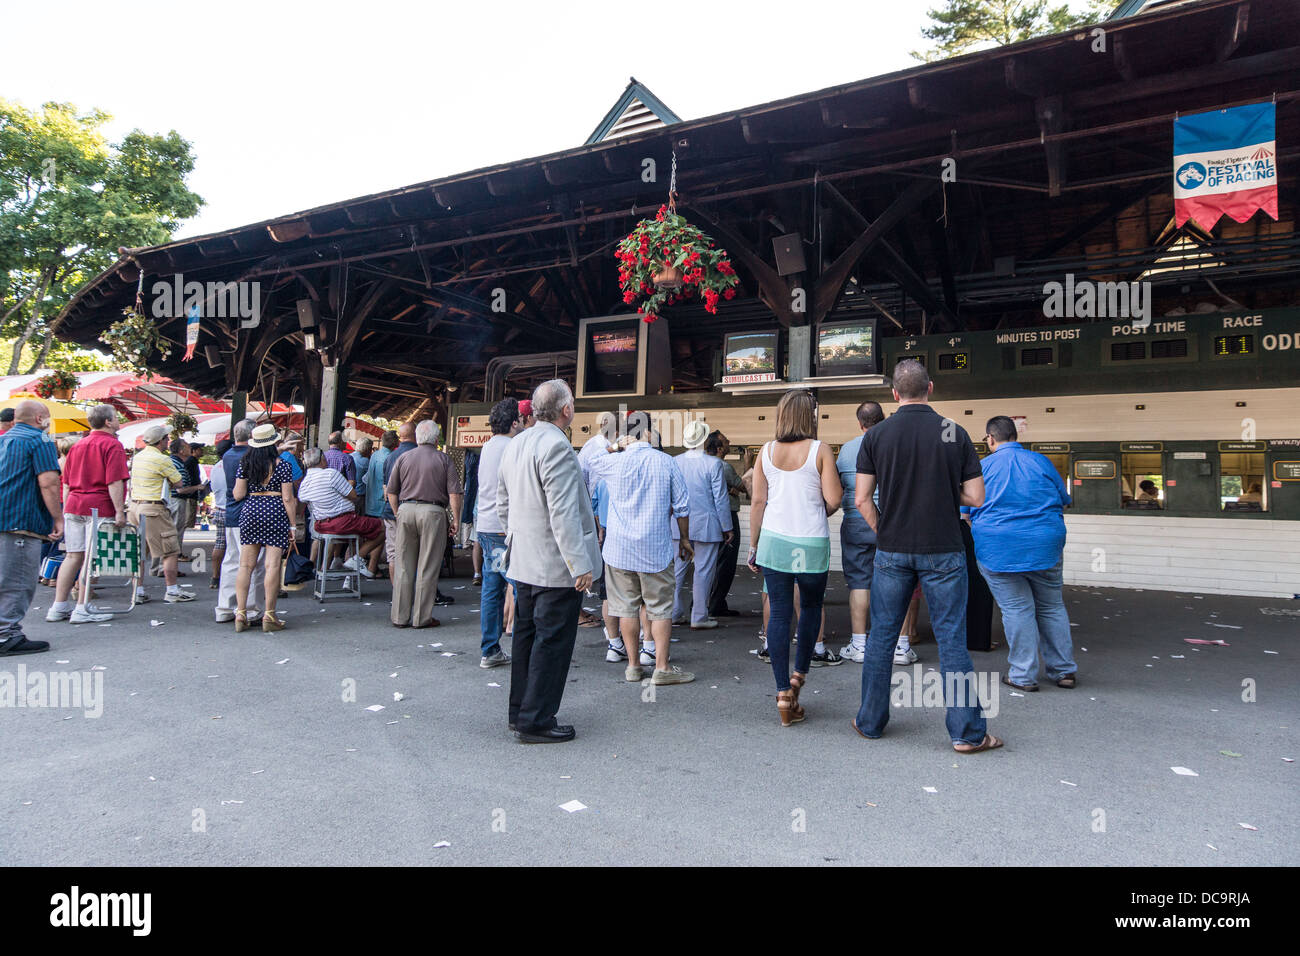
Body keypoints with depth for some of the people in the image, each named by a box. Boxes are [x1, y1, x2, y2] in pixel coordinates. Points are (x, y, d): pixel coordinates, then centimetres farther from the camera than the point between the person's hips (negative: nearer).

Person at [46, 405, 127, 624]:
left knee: (73, 556, 12)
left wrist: (66, 509, 26)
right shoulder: (113, 445, -7)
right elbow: (114, 482, -16)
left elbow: (67, 482, 20)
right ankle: (82, 610, 0)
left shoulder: (77, 446, 17)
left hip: (73, 505, 7)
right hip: (99, 507, -7)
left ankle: (59, 607, 15)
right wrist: (120, 511, -18)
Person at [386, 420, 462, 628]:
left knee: (404, 567, 9)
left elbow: (391, 492, 10)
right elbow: (454, 494, -6)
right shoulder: (443, 459, 1)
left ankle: (400, 616, 14)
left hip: (406, 510, 3)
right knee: (427, 568, 3)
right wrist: (455, 520, 0)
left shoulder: (403, 458, 9)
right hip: (433, 512, -3)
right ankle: (422, 617, 7)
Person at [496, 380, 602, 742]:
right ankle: (536, 722, 10)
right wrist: (580, 564, -21)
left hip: (524, 562, 9)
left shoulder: (514, 445, 10)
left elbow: (503, 505, 16)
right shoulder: (556, 446, -20)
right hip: (556, 565, -9)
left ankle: (520, 712, 29)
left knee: (527, 637, 17)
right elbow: (563, 514, -24)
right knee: (552, 641, 1)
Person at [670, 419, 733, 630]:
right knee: (703, 571, 4)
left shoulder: (674, 462, 0)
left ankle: (675, 614, 22)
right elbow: (720, 499, -10)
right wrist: (727, 527, -1)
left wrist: (668, 523, 21)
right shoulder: (713, 464, -12)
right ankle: (699, 618, 9)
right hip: (706, 525, -4)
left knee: (677, 569, 13)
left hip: (679, 525, 5)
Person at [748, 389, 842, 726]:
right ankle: (799, 674, 25)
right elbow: (833, 500, -9)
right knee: (811, 607, 20)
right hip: (811, 545, -2)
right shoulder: (819, 450, -6)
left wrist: (753, 546, 11)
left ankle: (784, 693, 7)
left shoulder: (767, 451, 3)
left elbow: (758, 501, 4)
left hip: (773, 541, 2)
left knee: (779, 613, 5)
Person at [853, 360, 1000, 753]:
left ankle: (870, 721, 20)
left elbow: (861, 499, -4)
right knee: (952, 640, 6)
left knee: (881, 637, 11)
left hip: (891, 552, 1)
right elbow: (976, 497, -2)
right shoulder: (955, 433, -3)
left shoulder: (876, 435, -3)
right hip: (943, 552, -1)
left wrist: (883, 532, 10)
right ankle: (967, 732, 12)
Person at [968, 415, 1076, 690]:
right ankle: (1063, 670, 23)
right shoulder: (1041, 462, 6)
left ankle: (1023, 675, 6)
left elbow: (967, 512, 4)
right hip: (1046, 546, 3)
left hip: (999, 549, -3)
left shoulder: (983, 467, -1)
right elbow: (1063, 501, 15)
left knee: (1017, 609, 1)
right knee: (1051, 607, 14)